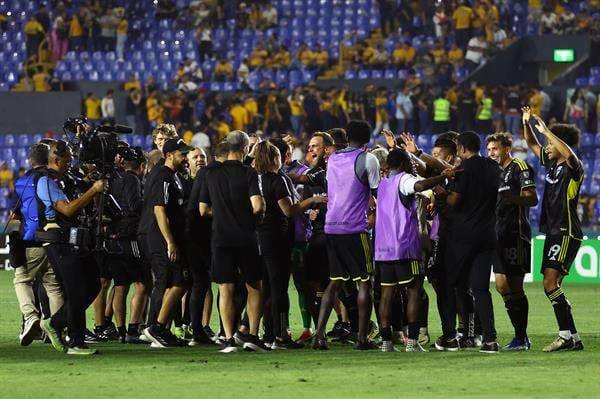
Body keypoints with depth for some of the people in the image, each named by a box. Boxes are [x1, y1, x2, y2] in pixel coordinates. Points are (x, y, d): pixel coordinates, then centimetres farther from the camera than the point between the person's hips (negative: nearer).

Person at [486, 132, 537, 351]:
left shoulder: (520, 167, -7)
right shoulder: (497, 171, 20)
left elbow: (532, 199, -15)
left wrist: (508, 197, -27)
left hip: (516, 234, -9)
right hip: (501, 234, 9)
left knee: (513, 287, -9)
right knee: (502, 286, 7)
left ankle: (521, 338, -6)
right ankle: (521, 337, 13)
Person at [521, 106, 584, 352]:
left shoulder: (573, 168, -10)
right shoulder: (551, 164, 13)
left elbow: (568, 152, -33)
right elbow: (532, 145, 24)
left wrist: (546, 130, -25)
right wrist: (527, 124, 7)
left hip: (567, 233, -9)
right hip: (553, 232, 9)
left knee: (550, 282, -21)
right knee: (553, 287, 7)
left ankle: (566, 334, -22)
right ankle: (572, 338, 9)